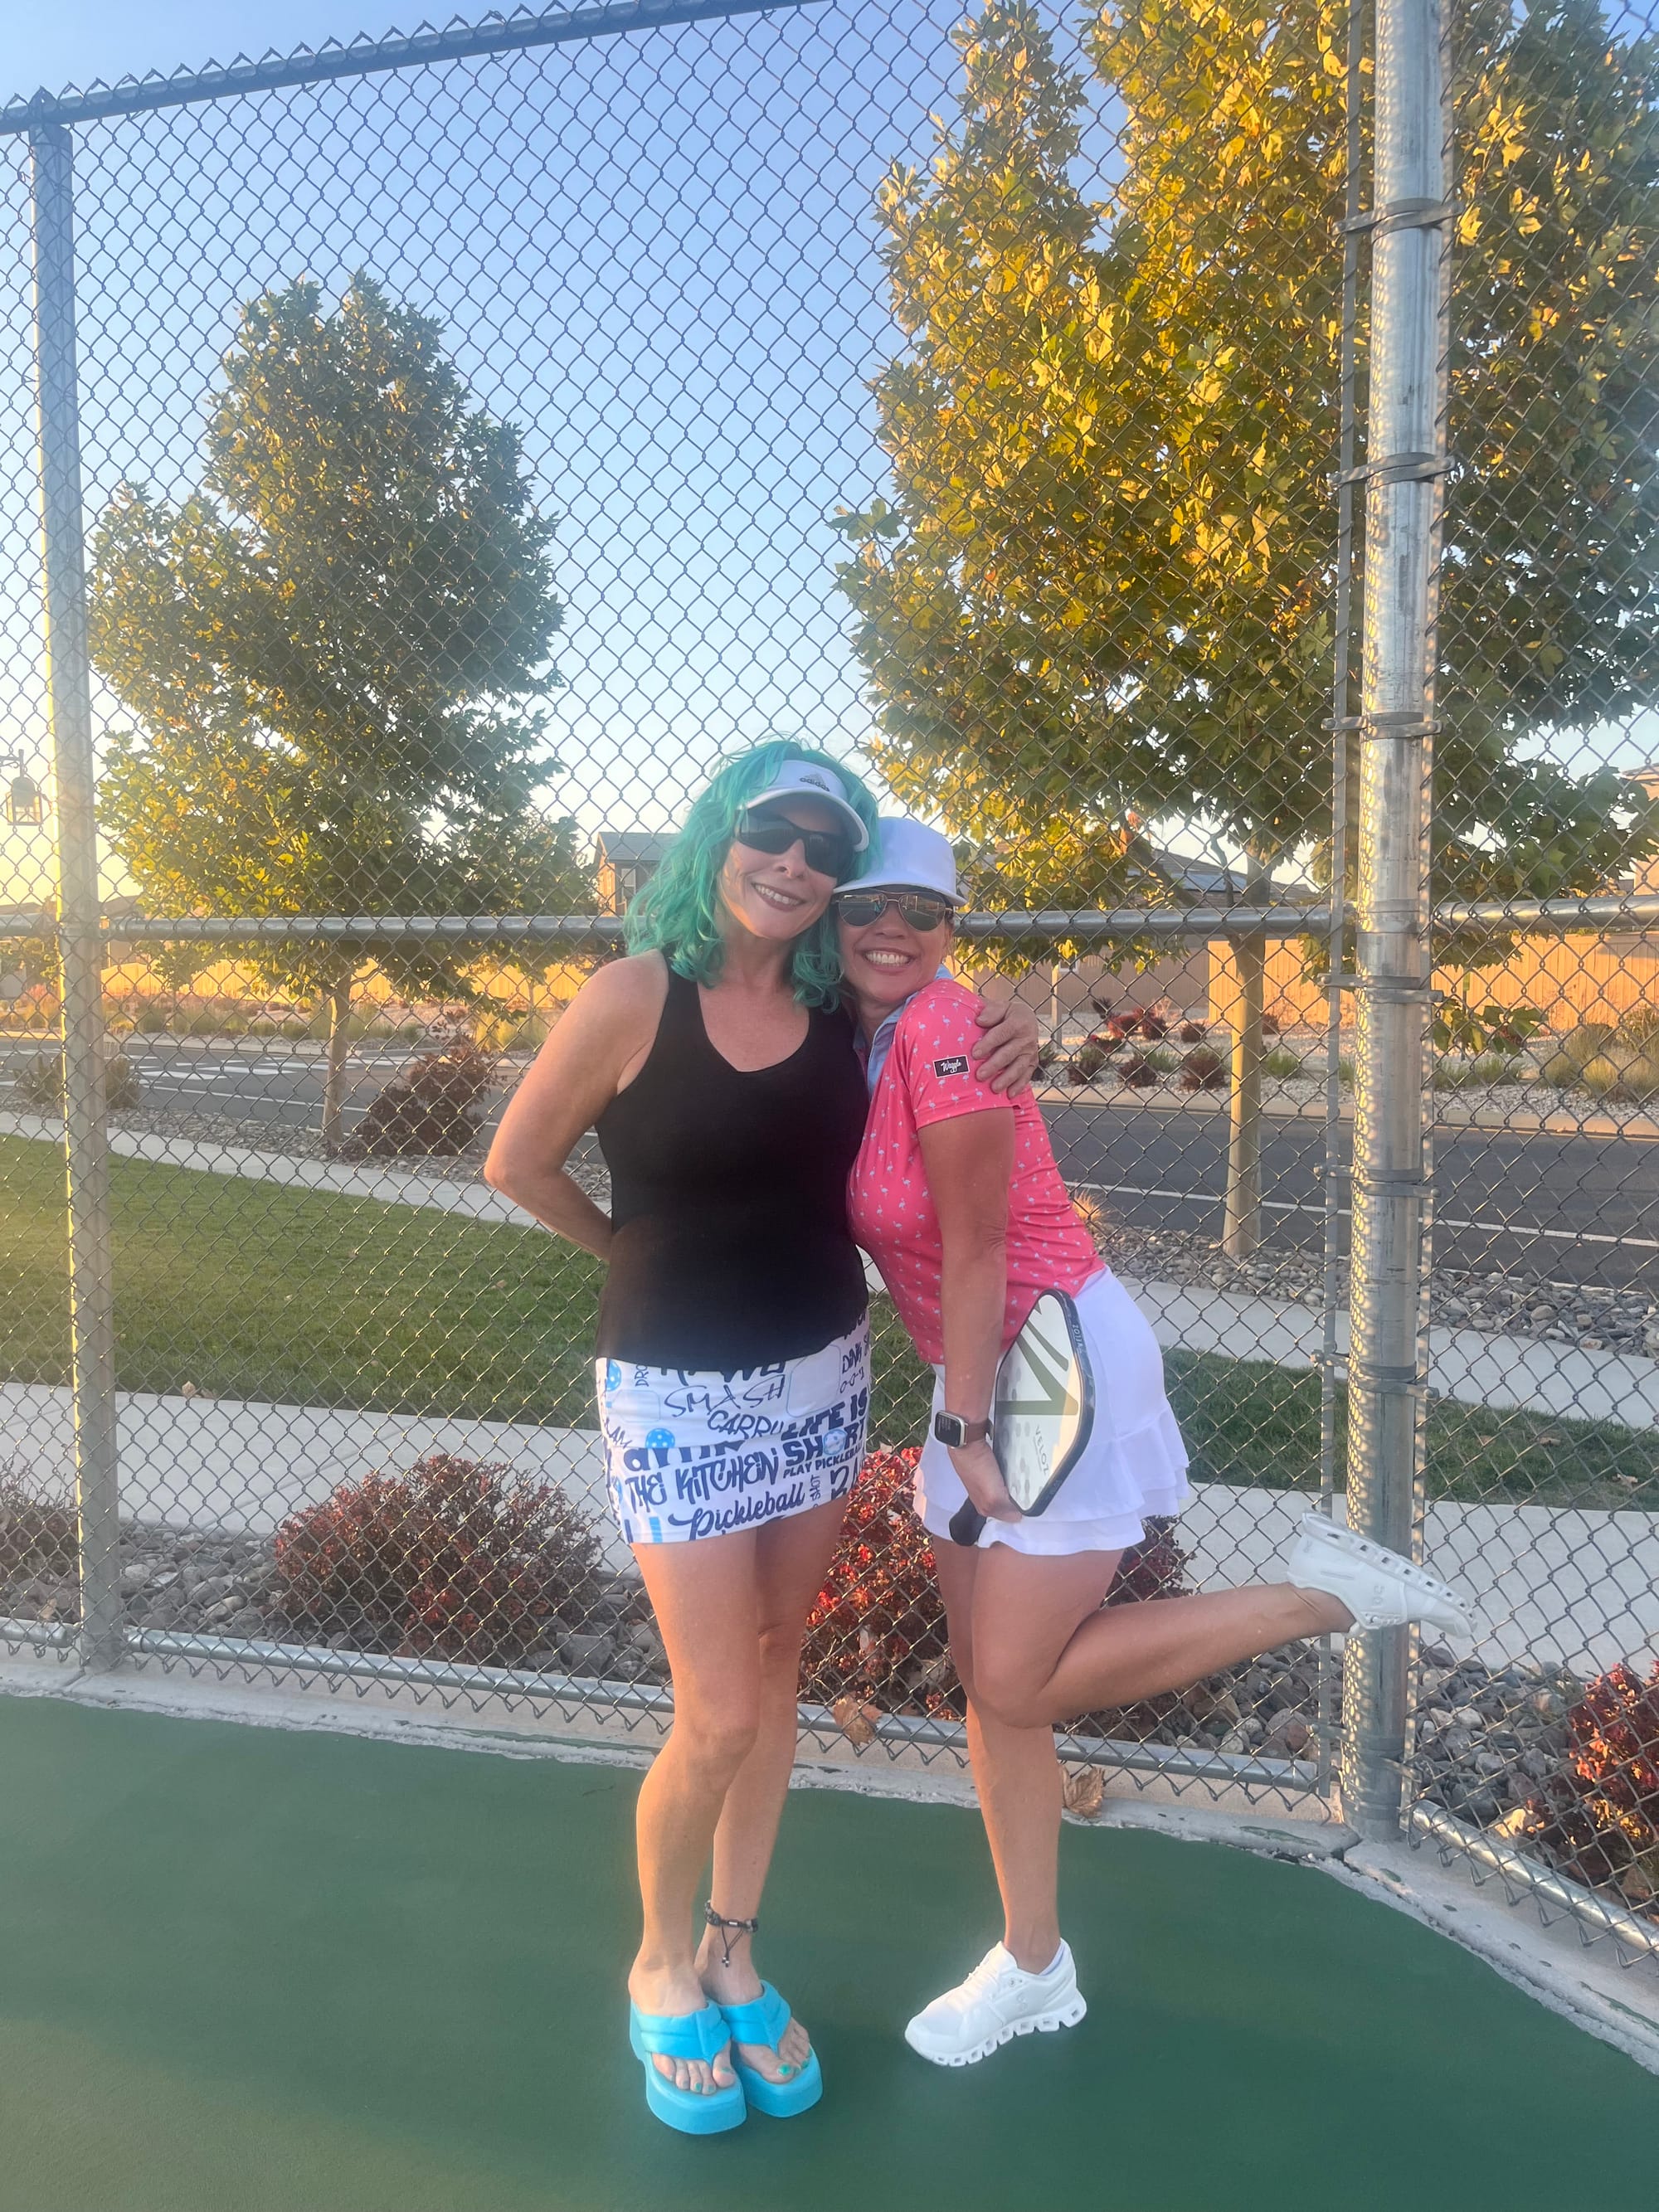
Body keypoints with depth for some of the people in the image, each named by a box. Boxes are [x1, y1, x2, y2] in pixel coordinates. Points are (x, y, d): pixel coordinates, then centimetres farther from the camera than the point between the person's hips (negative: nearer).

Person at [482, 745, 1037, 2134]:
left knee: (776, 1677, 15)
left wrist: (1010, 1046, -4)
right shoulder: (638, 996, -15)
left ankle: (733, 1956, 36)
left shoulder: (842, 1006, -2)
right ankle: (661, 1967, 28)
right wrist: (642, 1252, 7)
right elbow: (518, 1162, -4)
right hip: (677, 1393, -5)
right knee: (719, 1720, -1)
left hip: (822, 1376, 5)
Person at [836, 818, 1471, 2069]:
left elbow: (975, 1250, -18)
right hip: (985, 1371, 8)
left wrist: (964, 1429, -13)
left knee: (1019, 1688, -3)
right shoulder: (857, 1041, 5)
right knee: (992, 1687, 13)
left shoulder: (941, 1032, -20)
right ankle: (1034, 1969, 30)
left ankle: (1323, 1594, 7)